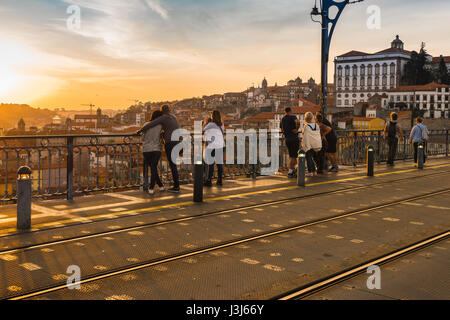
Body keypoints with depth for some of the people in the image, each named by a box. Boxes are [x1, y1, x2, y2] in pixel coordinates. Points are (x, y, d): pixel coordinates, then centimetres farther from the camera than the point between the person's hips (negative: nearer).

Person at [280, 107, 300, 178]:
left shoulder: (282, 119, 13)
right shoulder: (292, 117, -8)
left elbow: (282, 130, 24)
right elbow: (297, 122, -25)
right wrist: (297, 129, -9)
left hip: (287, 139, 7)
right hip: (294, 138, -7)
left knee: (292, 155, 14)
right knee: (293, 156, 0)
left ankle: (294, 170, 10)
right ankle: (290, 173, 0)